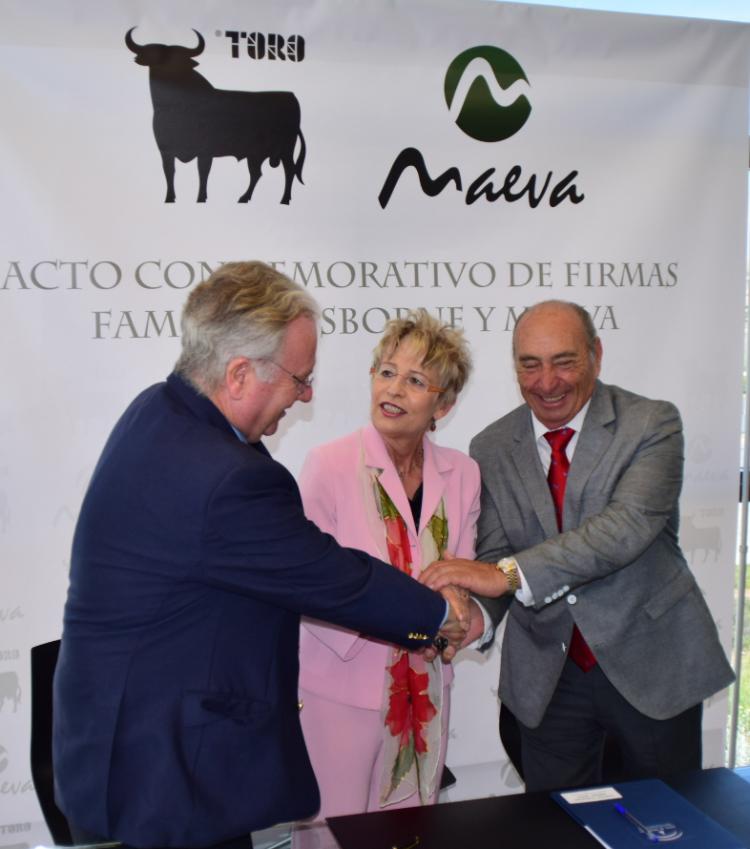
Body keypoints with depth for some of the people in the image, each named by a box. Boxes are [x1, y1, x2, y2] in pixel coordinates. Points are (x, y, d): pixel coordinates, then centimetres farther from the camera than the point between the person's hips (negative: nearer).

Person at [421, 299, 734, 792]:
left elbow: (631, 524, -27)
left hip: (651, 665, -2)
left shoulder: (652, 424, -12)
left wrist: (510, 573, -36)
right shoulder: (491, 448, -1)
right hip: (548, 676, 2)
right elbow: (493, 554, -4)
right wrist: (477, 612, -27)